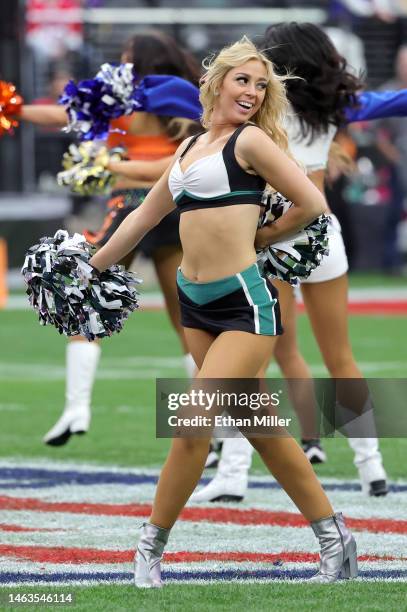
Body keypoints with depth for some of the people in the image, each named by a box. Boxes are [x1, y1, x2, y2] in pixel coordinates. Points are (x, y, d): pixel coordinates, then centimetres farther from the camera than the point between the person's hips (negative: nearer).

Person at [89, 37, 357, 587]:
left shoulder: (252, 140, -5)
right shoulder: (190, 147, 16)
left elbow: (311, 205, -9)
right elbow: (144, 217, 26)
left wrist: (257, 238, 3)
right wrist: (91, 268, 30)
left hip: (245, 303, -8)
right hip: (196, 303, 8)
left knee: (193, 427, -11)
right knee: (261, 429, 9)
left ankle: (151, 549, 0)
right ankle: (335, 538, 17)